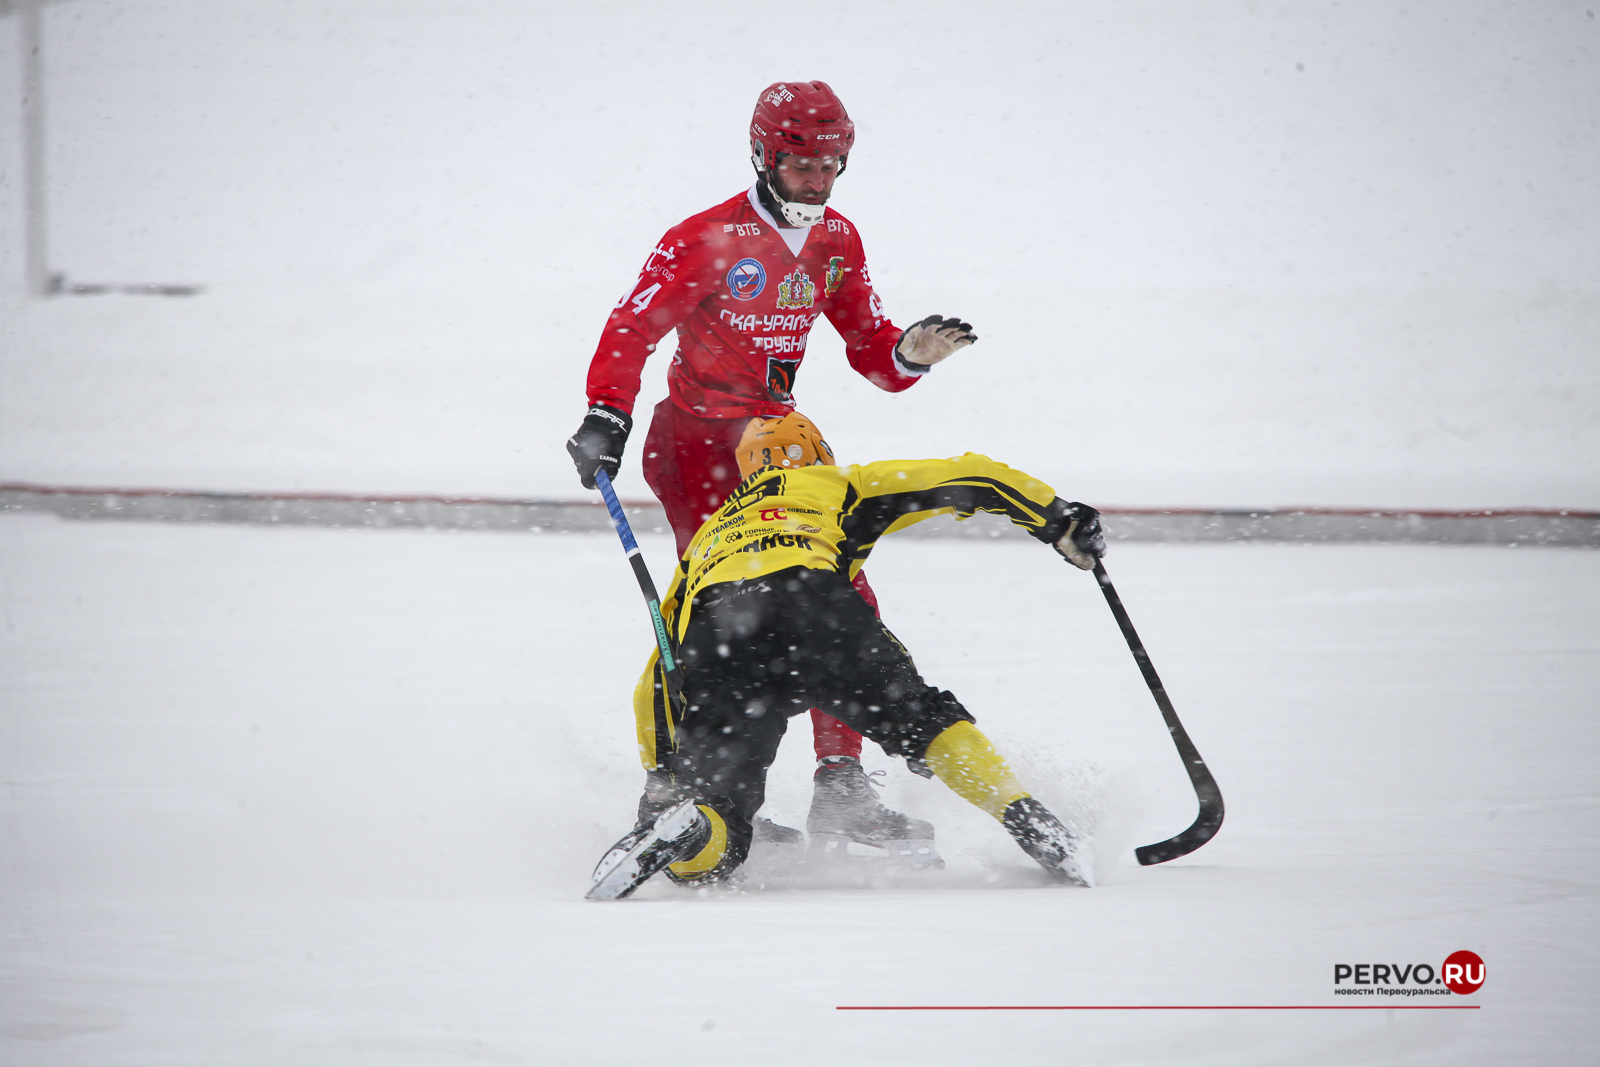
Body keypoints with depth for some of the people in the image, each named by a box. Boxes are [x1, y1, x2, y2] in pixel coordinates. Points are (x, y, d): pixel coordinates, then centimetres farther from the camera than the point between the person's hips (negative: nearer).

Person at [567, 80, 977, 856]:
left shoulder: (837, 244, 5)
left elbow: (871, 351, 8)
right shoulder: (708, 240, -16)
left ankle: (841, 789, 6)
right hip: (696, 440, -7)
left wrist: (913, 353, -14)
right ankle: (673, 784, -11)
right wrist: (607, 415, -32)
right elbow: (632, 327, -19)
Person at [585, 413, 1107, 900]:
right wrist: (1060, 520, 37)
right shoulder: (839, 484, 34)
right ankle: (1023, 817, -1)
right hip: (813, 609, -2)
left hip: (712, 638, 2)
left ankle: (682, 826, -28)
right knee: (927, 721, 20)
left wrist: (661, 775, 46)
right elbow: (969, 477, 29)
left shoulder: (710, 532, 42)